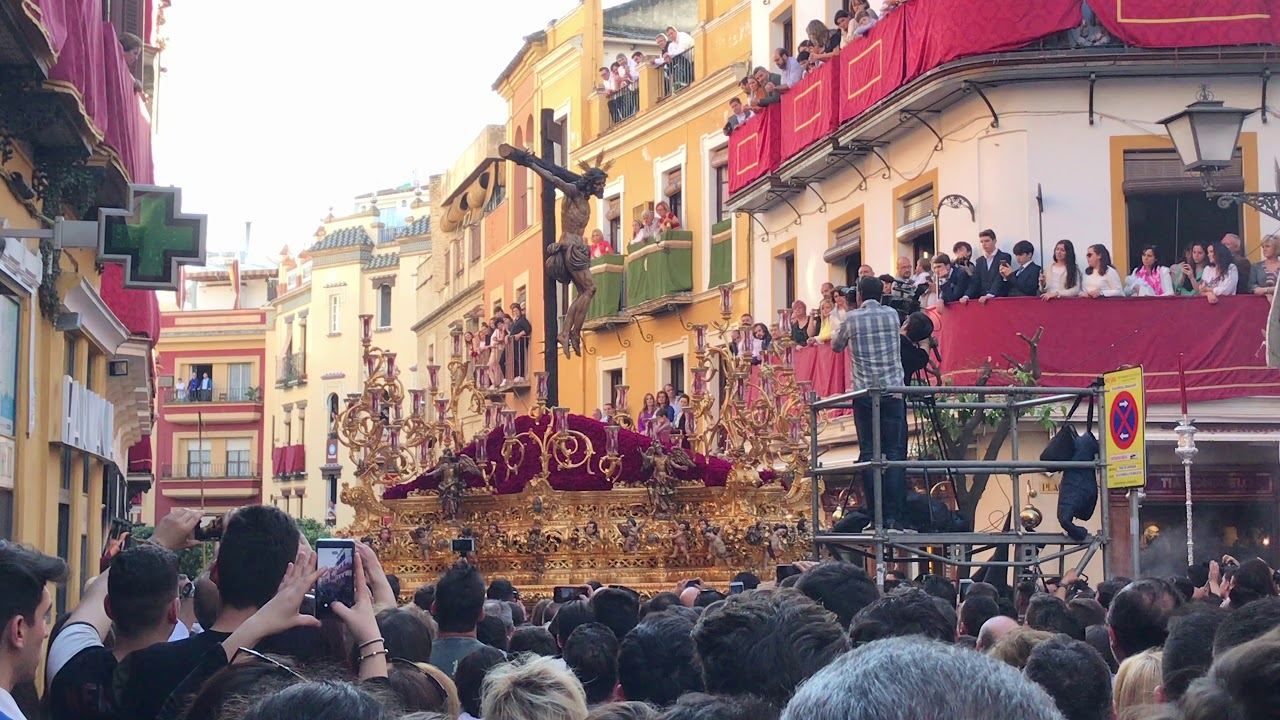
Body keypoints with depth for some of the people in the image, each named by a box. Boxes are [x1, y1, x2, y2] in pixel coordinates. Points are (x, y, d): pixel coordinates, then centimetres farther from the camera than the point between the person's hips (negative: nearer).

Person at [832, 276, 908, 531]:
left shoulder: (852, 318, 3)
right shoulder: (892, 315, 8)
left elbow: (836, 346, 19)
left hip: (864, 393, 0)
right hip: (892, 391, 1)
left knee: (868, 453, 2)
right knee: (894, 453, -1)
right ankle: (894, 518, -9)